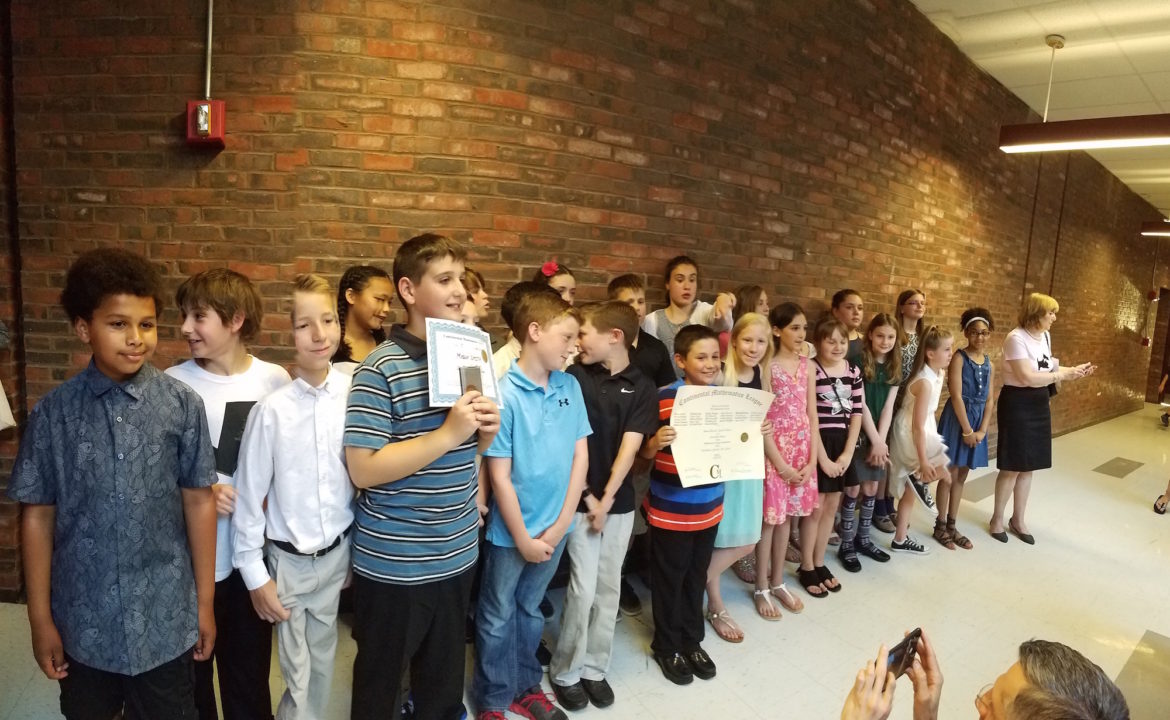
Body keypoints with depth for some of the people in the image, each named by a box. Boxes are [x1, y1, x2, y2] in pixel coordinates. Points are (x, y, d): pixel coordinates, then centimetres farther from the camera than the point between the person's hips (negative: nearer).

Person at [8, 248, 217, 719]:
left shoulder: (182, 405, -10)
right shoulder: (53, 413, -8)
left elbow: (199, 501, -4)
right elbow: (38, 514, -2)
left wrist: (204, 602, 0)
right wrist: (41, 618, 2)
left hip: (164, 617, -1)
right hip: (83, 619, 1)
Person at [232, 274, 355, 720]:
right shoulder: (272, 408, -18)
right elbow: (249, 495, -9)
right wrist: (254, 574, -3)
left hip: (338, 553, 3)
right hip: (289, 560, -2)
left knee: (322, 662, 21)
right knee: (298, 676, 11)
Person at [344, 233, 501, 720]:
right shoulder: (380, 369, -17)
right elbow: (363, 469, -21)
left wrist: (486, 431, -7)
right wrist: (448, 432, -26)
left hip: (457, 554, 6)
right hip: (393, 564, -5)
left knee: (445, 680, 23)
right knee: (381, 681, 18)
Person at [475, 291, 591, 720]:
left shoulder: (570, 387, -4)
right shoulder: (504, 395, -19)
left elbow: (580, 455, -1)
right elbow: (500, 477, -16)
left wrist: (561, 523, -5)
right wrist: (523, 538, -12)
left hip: (554, 527, 5)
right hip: (510, 531, -4)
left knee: (530, 610, 23)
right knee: (498, 618, 15)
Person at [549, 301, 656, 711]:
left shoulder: (641, 388, -2)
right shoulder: (573, 377, -5)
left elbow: (629, 447, -7)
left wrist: (606, 499, -13)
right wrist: (588, 496, -10)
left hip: (619, 501, 2)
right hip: (581, 499, -2)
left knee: (608, 588, 11)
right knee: (584, 588, -1)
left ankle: (594, 668, 28)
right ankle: (565, 671, 18)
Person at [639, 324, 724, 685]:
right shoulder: (664, 397, -17)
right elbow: (644, 452, -12)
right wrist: (655, 442, -33)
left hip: (709, 507, 5)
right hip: (671, 510, -5)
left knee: (697, 575, 19)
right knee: (669, 578, 10)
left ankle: (692, 641, 37)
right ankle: (666, 646, 30)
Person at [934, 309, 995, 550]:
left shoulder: (989, 364, 9)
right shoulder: (959, 358, -11)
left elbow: (989, 400, 7)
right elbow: (956, 396, -15)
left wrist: (982, 430, -5)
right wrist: (967, 430, -15)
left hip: (978, 422, 6)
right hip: (957, 420, -6)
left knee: (961, 477, 13)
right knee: (949, 476, 1)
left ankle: (952, 525, 23)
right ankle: (940, 526, 12)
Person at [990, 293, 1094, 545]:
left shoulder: (1045, 337, 9)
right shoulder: (1016, 338, -18)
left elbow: (1047, 369, 16)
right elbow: (1028, 377, -24)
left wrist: (1075, 370, 7)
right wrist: (1064, 375, -18)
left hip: (1039, 405, 8)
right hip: (1017, 404, -8)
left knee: (1028, 466, 14)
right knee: (1012, 467, 0)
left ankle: (1018, 519, 27)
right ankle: (997, 518, 16)